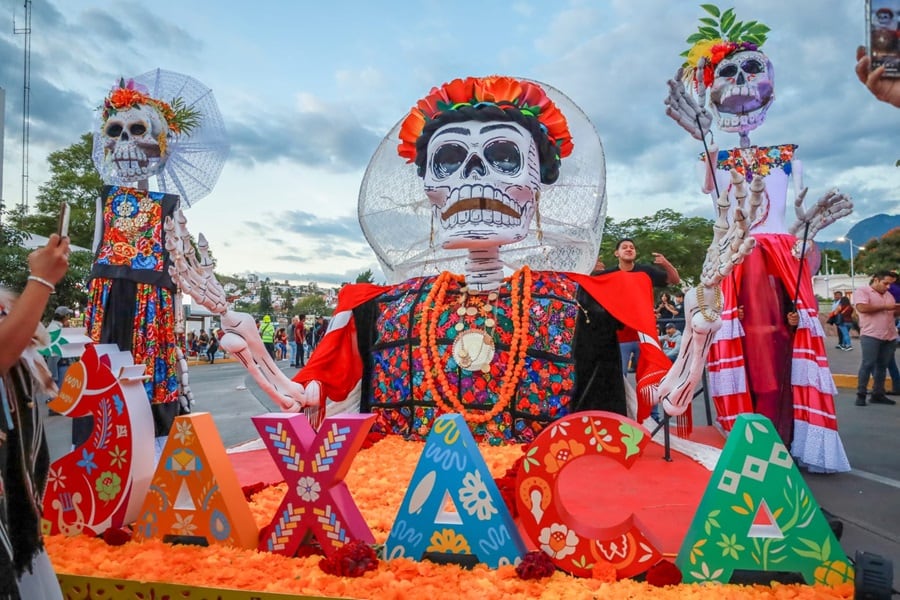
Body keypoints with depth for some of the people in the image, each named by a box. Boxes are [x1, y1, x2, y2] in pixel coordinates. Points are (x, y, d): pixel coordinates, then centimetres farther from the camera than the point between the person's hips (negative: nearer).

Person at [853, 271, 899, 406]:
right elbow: (862, 308, -18)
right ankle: (861, 394, -4)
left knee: (882, 365, 8)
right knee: (868, 364, -9)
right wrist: (885, 307, -12)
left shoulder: (888, 294, 21)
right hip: (871, 335, -7)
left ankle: (878, 394, 13)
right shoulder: (862, 291, -2)